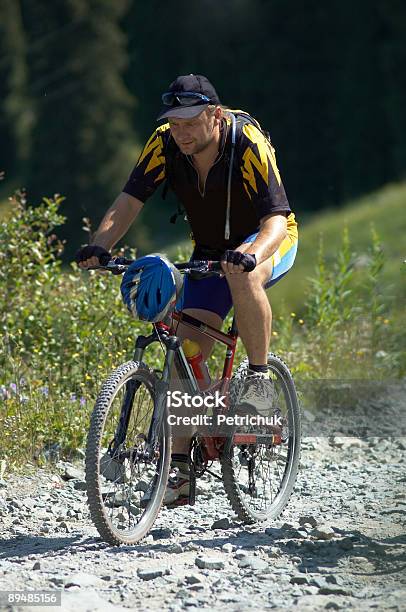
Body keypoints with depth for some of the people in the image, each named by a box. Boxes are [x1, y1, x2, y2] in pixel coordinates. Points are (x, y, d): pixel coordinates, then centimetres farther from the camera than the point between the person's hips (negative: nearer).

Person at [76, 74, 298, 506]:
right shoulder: (165, 145, -18)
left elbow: (276, 219, -37)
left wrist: (249, 255, -57)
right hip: (210, 251, 5)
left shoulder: (249, 146, -30)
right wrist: (99, 245, -40)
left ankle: (258, 379, -21)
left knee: (242, 276, -40)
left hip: (268, 241, -5)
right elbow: (130, 199, -22)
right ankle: (180, 470, -3)